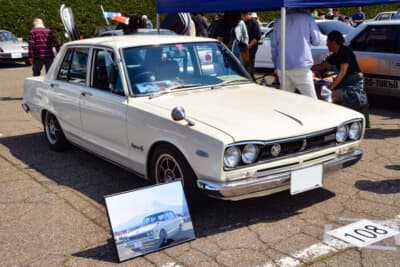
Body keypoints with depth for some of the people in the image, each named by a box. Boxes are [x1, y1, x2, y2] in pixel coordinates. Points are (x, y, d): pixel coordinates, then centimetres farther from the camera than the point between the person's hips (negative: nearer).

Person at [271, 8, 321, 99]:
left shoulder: (279, 21, 11)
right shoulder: (306, 17, 1)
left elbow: (273, 46, 15)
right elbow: (316, 41, 7)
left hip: (282, 68, 4)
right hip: (301, 66, -4)